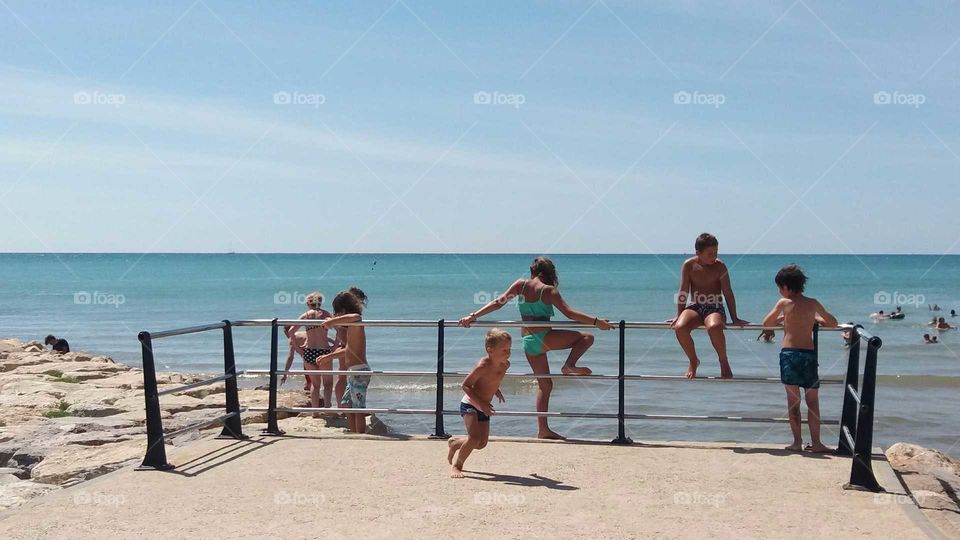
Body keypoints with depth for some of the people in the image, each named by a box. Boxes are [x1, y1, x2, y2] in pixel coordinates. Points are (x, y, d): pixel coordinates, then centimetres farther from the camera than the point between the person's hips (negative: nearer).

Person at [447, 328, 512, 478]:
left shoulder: (505, 365, -4)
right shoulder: (483, 365, -27)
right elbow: (466, 385, -24)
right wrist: (481, 403, -29)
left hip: (484, 407, 7)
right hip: (470, 405, -7)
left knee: (482, 443, 11)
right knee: (475, 437, -24)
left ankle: (454, 443, 39)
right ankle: (456, 465, -3)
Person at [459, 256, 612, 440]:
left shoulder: (520, 284, 5)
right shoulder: (548, 290, -8)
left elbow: (498, 302, 2)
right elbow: (569, 313, -15)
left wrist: (473, 316, 5)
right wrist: (596, 322, -14)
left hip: (528, 341, 6)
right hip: (544, 337, -6)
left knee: (545, 384, 16)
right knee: (587, 337, 6)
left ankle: (543, 429, 15)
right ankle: (569, 365, -15)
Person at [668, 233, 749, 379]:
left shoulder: (719, 266, -5)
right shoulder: (689, 265, -2)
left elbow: (728, 293, -3)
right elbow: (683, 292, 3)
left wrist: (734, 318, -4)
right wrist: (678, 316, 0)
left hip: (714, 308, -2)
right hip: (694, 307, 2)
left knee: (714, 327, -38)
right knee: (680, 327, -31)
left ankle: (723, 362, -9)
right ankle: (693, 361, -3)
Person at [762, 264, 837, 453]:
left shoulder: (783, 303, 1)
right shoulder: (813, 303, 5)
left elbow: (766, 323, 13)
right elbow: (833, 323, 16)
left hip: (789, 353, -1)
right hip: (809, 354, 1)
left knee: (793, 400, 6)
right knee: (812, 401, 9)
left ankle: (797, 441, 7)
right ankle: (815, 443, 8)